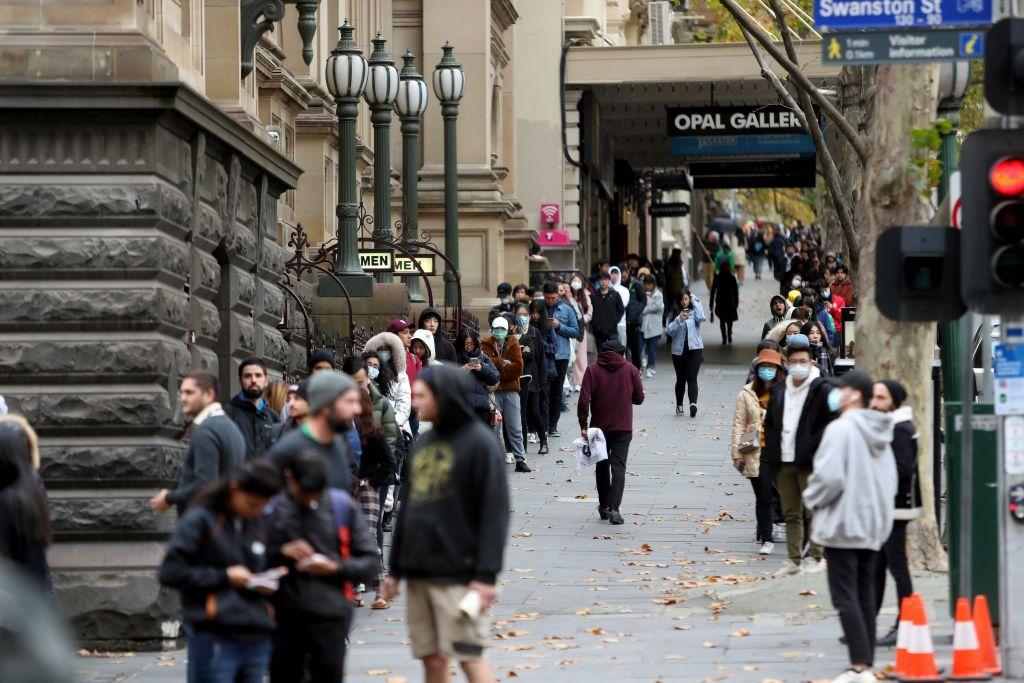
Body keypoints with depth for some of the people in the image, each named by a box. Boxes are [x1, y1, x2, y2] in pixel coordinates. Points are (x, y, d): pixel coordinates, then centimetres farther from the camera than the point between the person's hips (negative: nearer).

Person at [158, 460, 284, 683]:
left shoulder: (257, 526, 18)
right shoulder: (200, 521, -4)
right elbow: (170, 573, -11)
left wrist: (266, 585, 7)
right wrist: (224, 577, -10)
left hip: (257, 639, 7)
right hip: (214, 639, -7)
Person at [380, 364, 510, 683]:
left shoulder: (479, 442, -7)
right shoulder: (423, 443, 15)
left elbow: (494, 512, -11)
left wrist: (487, 575, -16)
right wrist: (396, 568, 18)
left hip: (458, 576, -7)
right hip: (418, 573, 7)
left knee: (469, 656, -7)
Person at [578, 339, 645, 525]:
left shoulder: (592, 370, -2)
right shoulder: (630, 370, -1)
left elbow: (584, 399, -10)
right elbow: (639, 398, 4)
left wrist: (583, 424, -7)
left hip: (599, 426, 1)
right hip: (623, 428, -1)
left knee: (602, 466, 16)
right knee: (618, 467, -3)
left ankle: (604, 506, 23)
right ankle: (614, 508, -17)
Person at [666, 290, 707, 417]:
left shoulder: (694, 311, 4)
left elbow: (702, 317, -17)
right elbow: (669, 330, -6)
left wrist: (695, 301, -7)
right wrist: (679, 319, -20)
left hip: (694, 349, -2)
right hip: (678, 350, 2)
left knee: (691, 378, -14)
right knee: (680, 379, 10)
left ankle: (693, 403, -28)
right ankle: (679, 405, 23)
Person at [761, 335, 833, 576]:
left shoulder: (821, 390, -5)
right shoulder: (779, 391, 14)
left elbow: (831, 423, -8)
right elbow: (770, 425, 19)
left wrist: (813, 448, -15)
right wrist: (771, 455, 11)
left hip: (809, 463, -6)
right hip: (784, 462, 6)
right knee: (790, 514, 8)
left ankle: (814, 557, 3)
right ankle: (794, 560, 13)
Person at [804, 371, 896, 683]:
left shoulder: (840, 429, -15)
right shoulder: (879, 434, 11)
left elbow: (829, 476, -21)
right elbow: (890, 481, 15)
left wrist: (812, 498, -3)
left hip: (843, 525, -8)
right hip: (874, 524, 8)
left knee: (845, 597, -7)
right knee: (865, 596, 12)